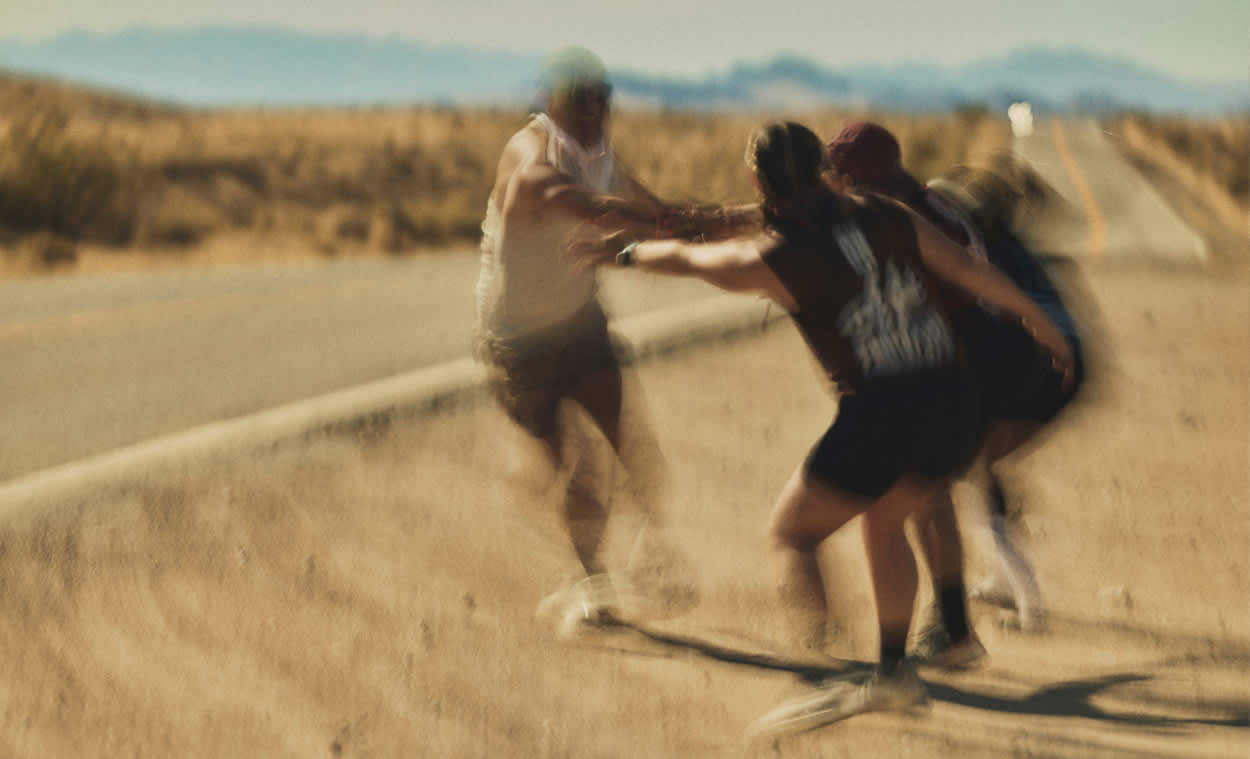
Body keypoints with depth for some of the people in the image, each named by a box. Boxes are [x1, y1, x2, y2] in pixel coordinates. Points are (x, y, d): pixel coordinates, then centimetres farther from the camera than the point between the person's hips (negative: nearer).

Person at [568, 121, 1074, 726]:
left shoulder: (774, 260, -1)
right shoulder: (885, 218, 8)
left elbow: (685, 258, 15)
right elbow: (968, 270, 9)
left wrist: (624, 252, 34)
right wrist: (1038, 320, 22)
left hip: (878, 414, -5)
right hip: (955, 402, 5)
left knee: (789, 534, 13)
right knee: (884, 522, 29)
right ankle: (893, 673, 30)